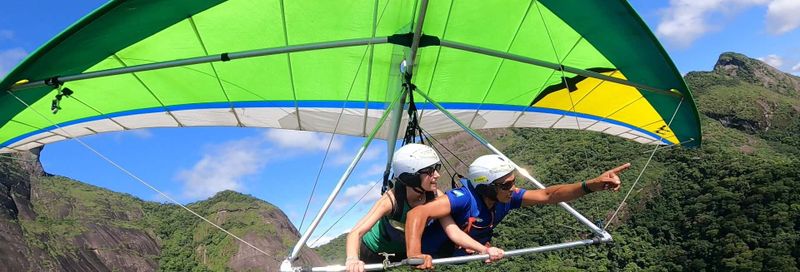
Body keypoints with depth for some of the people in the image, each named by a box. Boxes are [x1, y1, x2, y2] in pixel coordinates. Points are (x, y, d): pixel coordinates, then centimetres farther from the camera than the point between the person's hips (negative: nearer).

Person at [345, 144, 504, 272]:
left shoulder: (435, 197, -23)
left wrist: (484, 249, -45)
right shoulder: (391, 200, -36)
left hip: (405, 253, 4)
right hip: (375, 255, -4)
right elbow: (356, 233, -45)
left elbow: (453, 231, -30)